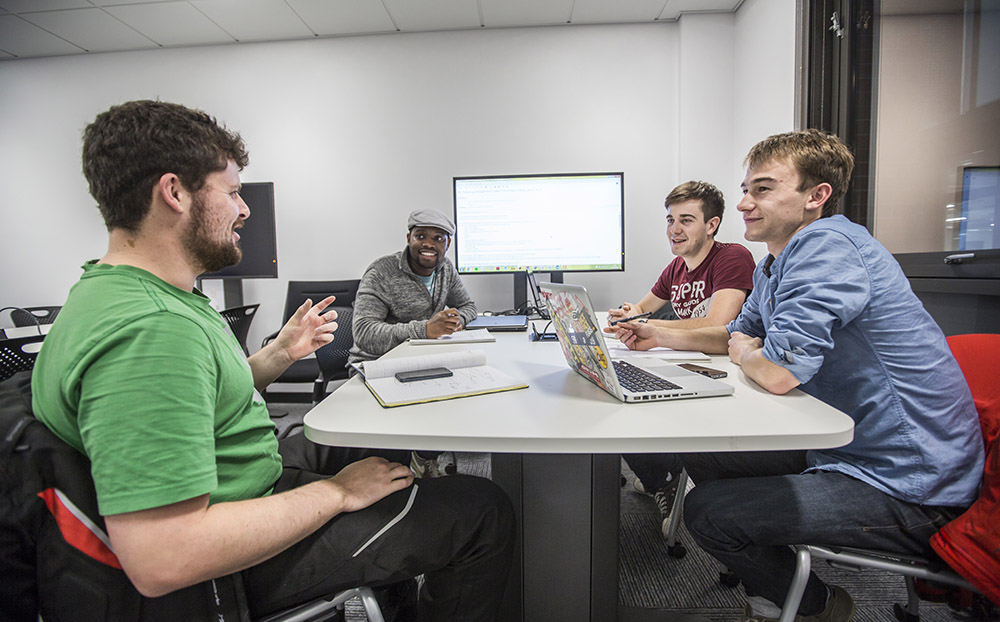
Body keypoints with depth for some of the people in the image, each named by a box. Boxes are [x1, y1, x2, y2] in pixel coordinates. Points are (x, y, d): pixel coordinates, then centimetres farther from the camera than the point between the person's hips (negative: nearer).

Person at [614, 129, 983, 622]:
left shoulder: (825, 246, -24)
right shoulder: (773, 264, 8)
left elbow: (778, 373, -33)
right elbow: (741, 332, 23)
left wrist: (743, 355, -9)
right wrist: (662, 336, 10)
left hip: (907, 488, -10)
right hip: (845, 448, 10)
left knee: (707, 512, -14)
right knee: (703, 457, 11)